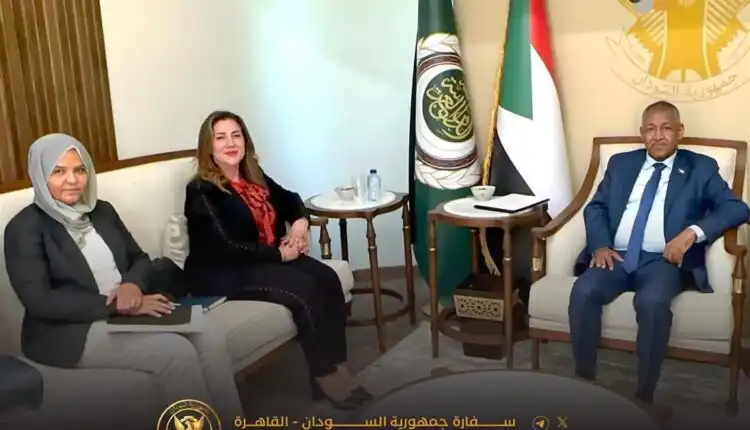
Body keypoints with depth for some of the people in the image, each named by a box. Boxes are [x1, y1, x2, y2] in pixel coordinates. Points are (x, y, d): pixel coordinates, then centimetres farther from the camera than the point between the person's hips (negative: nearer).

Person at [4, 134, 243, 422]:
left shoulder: (102, 210, 12)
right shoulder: (24, 228, -7)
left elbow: (139, 259, 14)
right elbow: (38, 300, -16)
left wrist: (133, 285, -12)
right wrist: (116, 305, -21)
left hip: (126, 312, 6)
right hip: (71, 330, -6)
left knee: (209, 335, -18)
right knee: (176, 351, -27)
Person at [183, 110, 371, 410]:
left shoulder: (254, 176, 11)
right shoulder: (201, 191, -12)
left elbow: (289, 198, 25)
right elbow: (228, 248, -20)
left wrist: (300, 221, 3)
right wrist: (280, 254, -16)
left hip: (269, 258, 7)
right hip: (224, 274, -7)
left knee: (327, 278, -19)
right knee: (305, 289, -27)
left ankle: (336, 366, -18)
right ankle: (325, 375, -15)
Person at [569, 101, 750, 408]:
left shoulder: (701, 168, 12)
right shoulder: (620, 163, 20)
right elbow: (595, 207, 14)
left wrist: (693, 232, -16)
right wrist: (600, 245, -6)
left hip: (664, 260, -2)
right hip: (617, 256, 3)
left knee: (652, 301, -35)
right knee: (583, 292, -27)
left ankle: (644, 396, -21)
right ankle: (584, 385, -15)